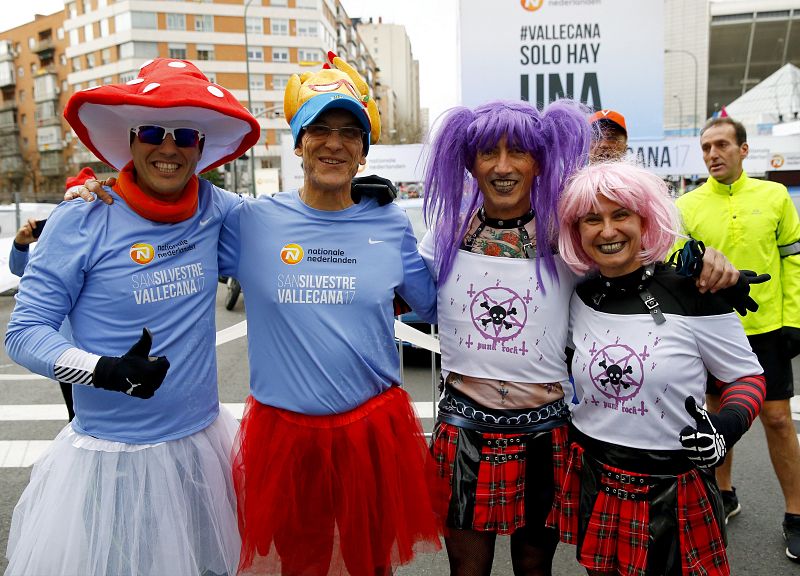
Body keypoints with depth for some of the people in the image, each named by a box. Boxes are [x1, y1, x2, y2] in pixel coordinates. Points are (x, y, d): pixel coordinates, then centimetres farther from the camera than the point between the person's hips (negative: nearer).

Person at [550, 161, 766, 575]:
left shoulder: (691, 294, -14)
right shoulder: (579, 296, -1)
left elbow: (748, 376, -4)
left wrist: (726, 426, -21)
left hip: (673, 491, -4)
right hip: (592, 486, 4)